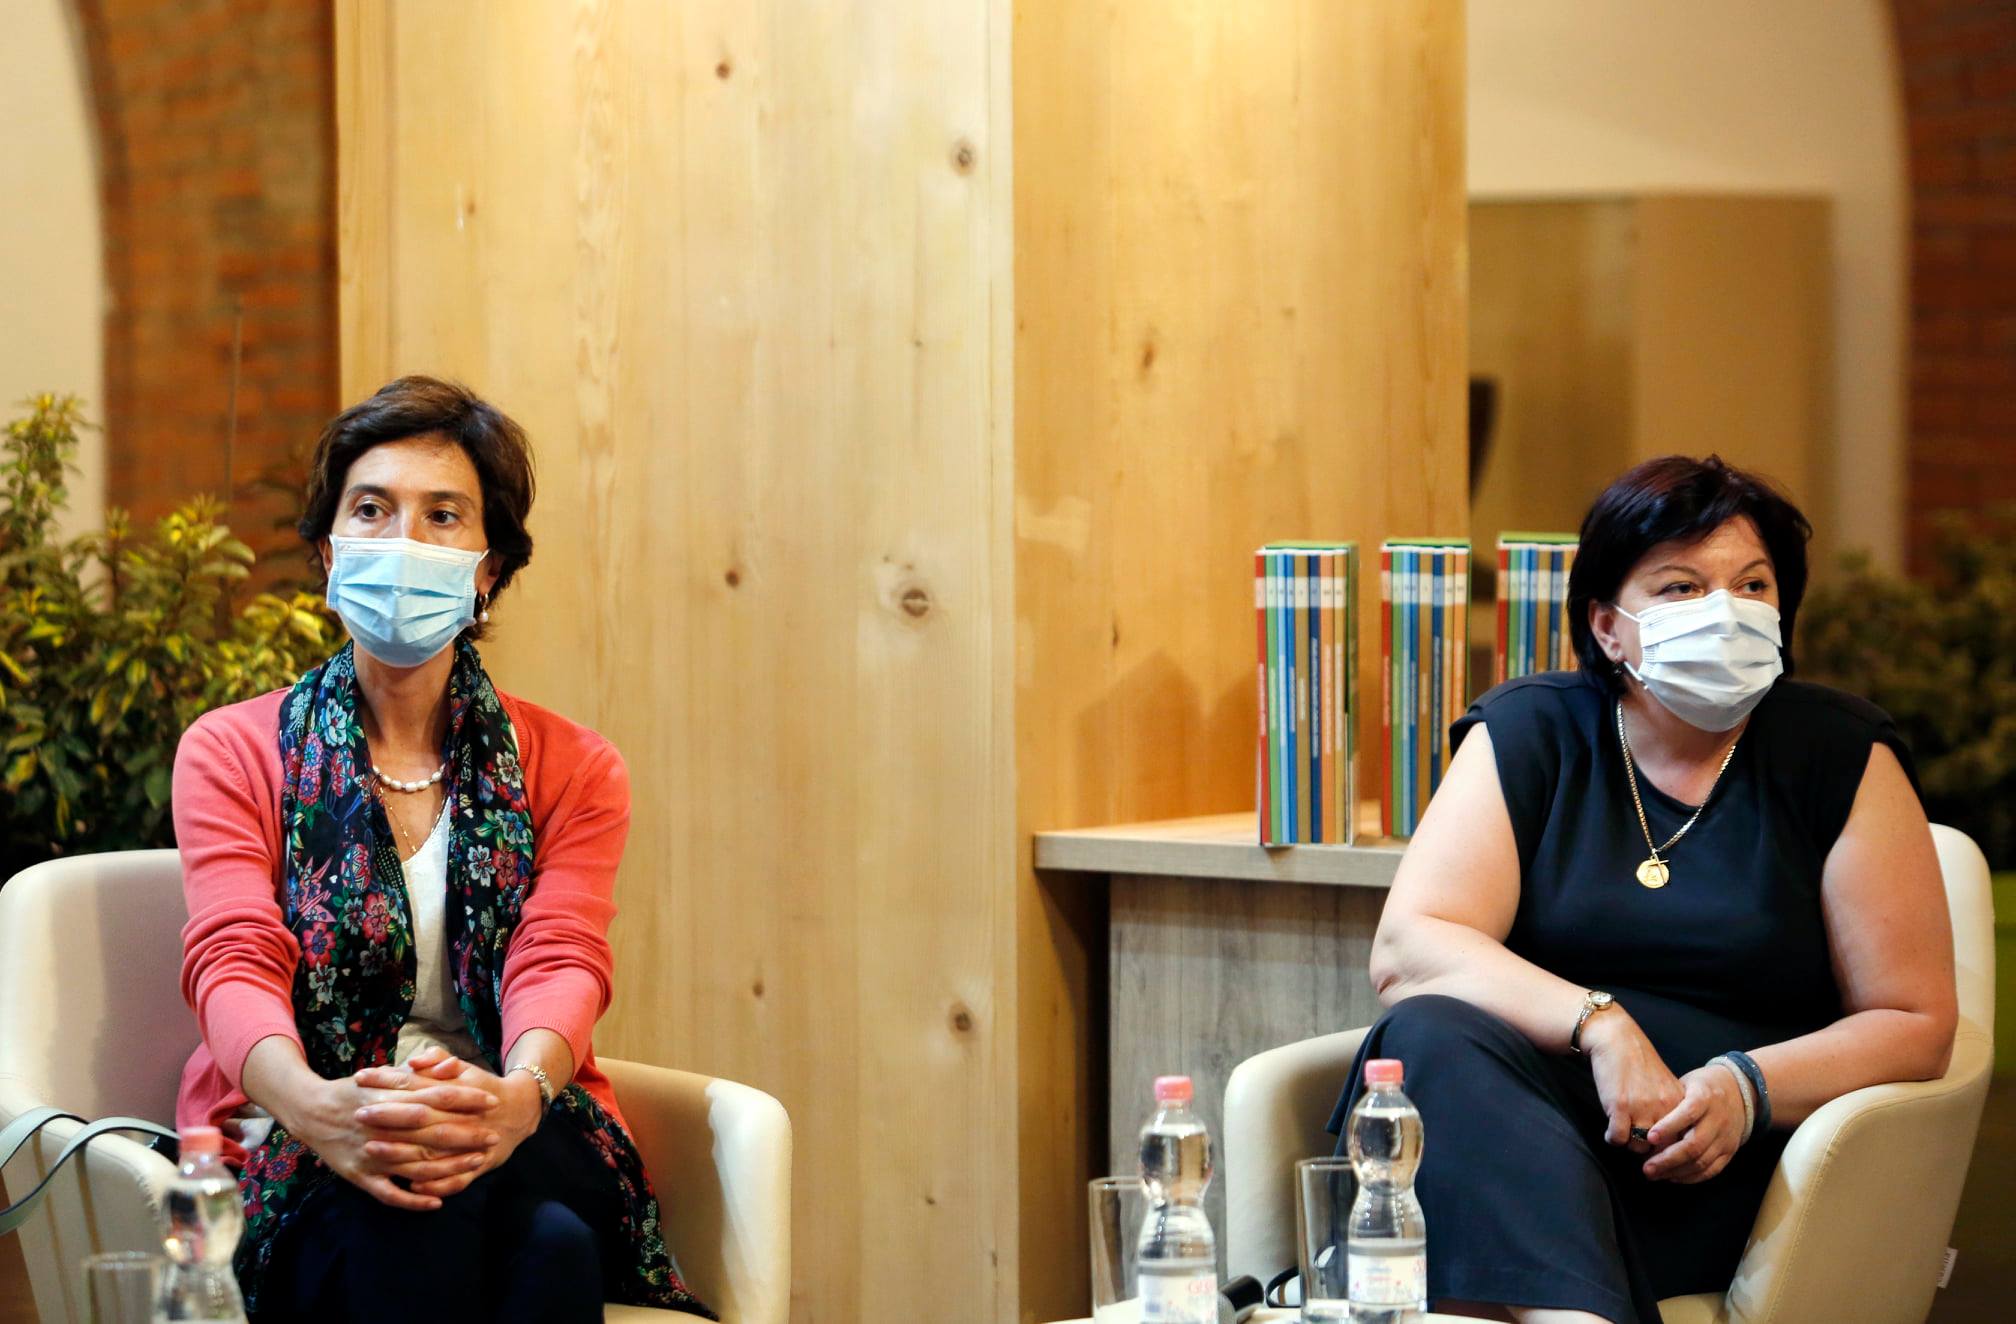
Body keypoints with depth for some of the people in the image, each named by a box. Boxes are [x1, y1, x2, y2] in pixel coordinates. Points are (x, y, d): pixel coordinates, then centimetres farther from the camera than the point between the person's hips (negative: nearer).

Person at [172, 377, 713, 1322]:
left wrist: (517, 1093, -31)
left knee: (546, 1236, -37)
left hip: (518, 1143, 1)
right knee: (407, 1221, -38)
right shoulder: (230, 752, 10)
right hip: (300, 1155, -1)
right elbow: (234, 960, -7)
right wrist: (315, 1106, -31)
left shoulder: (572, 769, 13)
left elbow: (561, 959, -5)